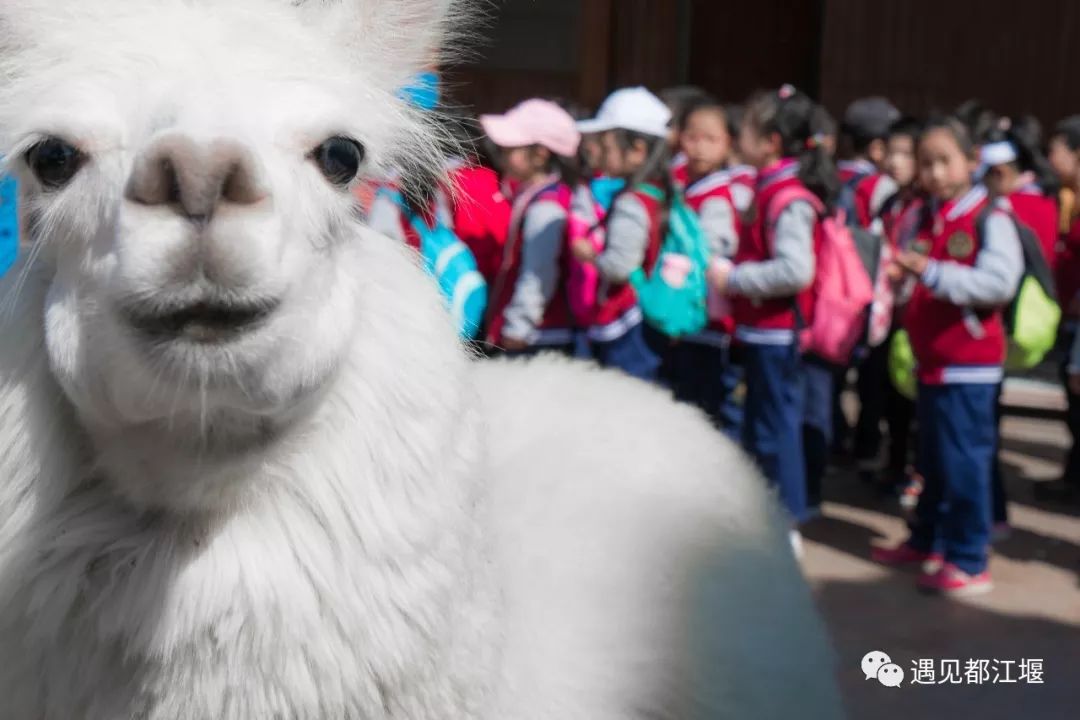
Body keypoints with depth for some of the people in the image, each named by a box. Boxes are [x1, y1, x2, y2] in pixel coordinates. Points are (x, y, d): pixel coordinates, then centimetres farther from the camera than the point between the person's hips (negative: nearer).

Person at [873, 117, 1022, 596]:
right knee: (932, 458, 19)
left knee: (963, 460, -5)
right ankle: (927, 540, 33)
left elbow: (1000, 282, -25)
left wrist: (932, 272, -30)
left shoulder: (990, 219, -12)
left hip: (969, 365, -8)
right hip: (930, 360, 8)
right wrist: (900, 274, -1)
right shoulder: (926, 220, 11)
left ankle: (968, 561, 3)